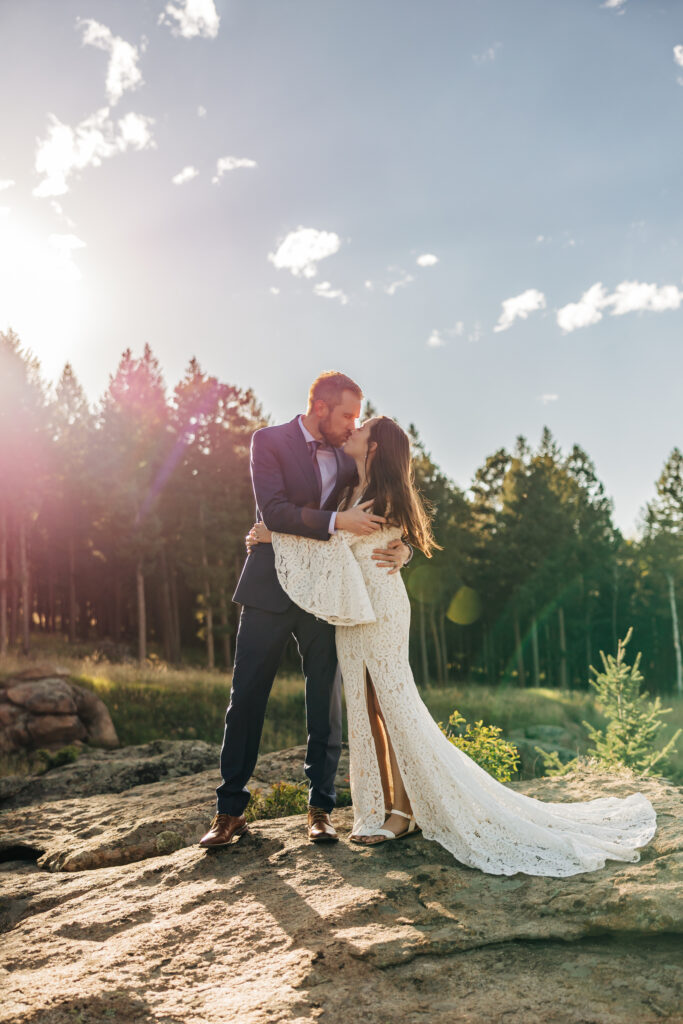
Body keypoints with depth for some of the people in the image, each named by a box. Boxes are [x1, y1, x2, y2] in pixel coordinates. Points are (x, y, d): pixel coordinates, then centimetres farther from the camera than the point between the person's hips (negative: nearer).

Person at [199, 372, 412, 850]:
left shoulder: (348, 458, 9)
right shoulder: (270, 441, -3)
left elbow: (384, 519, 12)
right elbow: (274, 510, -16)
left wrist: (402, 549, -9)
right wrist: (337, 521, -24)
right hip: (270, 590, -3)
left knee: (326, 703, 4)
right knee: (246, 700, 2)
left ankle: (321, 809, 15)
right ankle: (231, 811, 12)